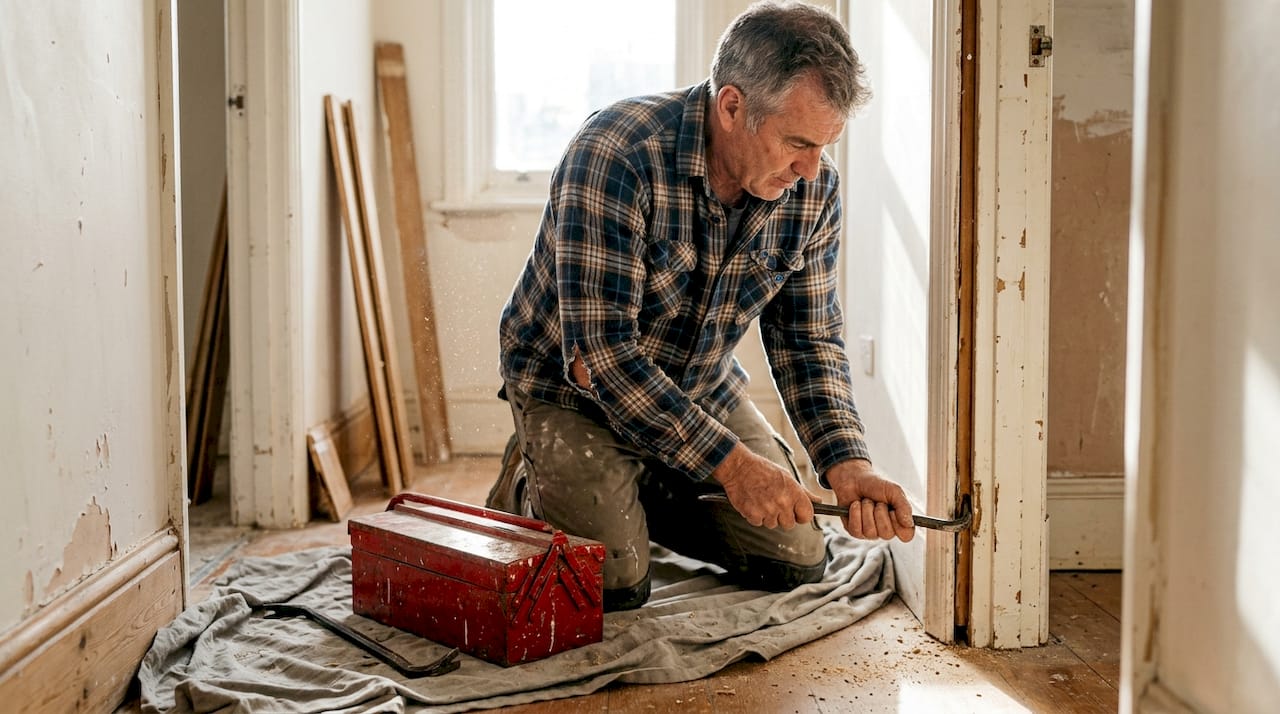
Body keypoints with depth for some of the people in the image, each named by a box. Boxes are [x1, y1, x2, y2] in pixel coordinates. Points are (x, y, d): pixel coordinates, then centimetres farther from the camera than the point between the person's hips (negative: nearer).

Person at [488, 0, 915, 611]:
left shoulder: (813, 188, -14)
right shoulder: (613, 155, -33)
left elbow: (809, 340, -7)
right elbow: (599, 354, -34)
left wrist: (846, 464, -23)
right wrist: (729, 462, -34)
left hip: (701, 388, 6)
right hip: (572, 384, -5)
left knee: (793, 561, 3)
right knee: (613, 583, -17)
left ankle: (648, 494, 26)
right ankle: (527, 489, 14)